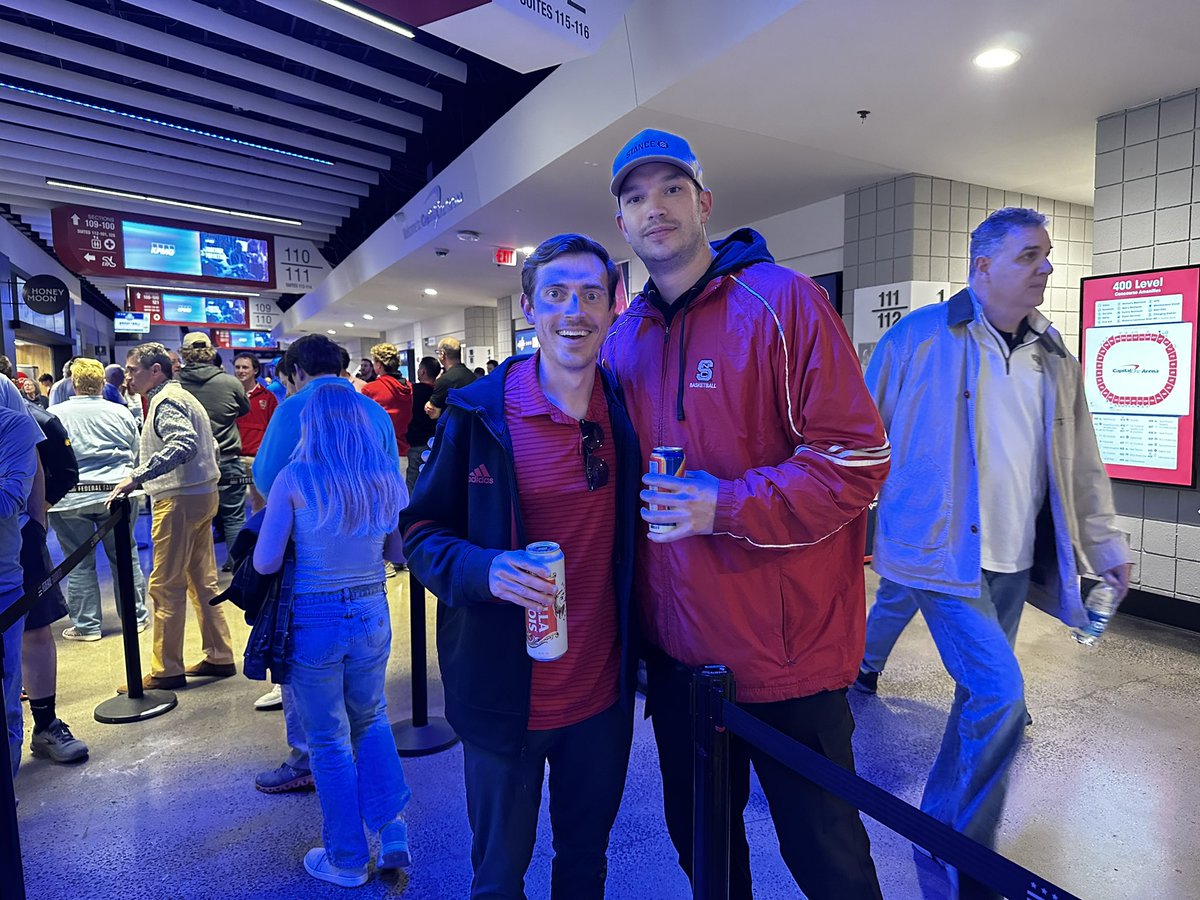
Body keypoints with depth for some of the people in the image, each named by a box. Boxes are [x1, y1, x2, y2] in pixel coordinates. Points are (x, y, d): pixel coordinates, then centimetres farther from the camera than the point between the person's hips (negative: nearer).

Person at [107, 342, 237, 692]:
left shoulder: (166, 401, -12)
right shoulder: (180, 396, 19)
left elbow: (184, 443, -30)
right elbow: (208, 445, 23)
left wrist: (137, 476, -35)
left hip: (180, 499, -10)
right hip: (202, 493, 10)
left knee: (165, 586, -3)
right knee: (203, 581, 13)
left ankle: (167, 670, 6)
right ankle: (219, 657, 20)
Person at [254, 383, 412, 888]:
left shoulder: (294, 479, -14)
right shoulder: (386, 477, -4)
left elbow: (265, 563, -11)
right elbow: (400, 552, 4)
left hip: (314, 621, -3)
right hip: (371, 615, 3)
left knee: (329, 742, 14)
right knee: (371, 721, 26)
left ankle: (347, 860, 29)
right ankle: (393, 831, 23)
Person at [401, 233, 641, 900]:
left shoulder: (628, 414, -2)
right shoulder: (478, 414, -11)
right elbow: (421, 533, -6)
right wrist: (485, 569, -26)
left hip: (603, 693, 3)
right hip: (505, 694, -2)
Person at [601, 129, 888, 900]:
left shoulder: (781, 300, -11)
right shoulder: (624, 338, 7)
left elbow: (857, 459, -16)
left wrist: (725, 508, -26)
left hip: (786, 650, -5)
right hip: (676, 650, 6)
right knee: (697, 836, 25)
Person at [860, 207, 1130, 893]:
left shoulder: (1055, 359, 11)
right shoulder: (921, 336, -7)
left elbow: (1080, 463, 17)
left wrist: (1106, 544, 17)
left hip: (1013, 559, 7)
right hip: (940, 549, -6)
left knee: (983, 697, 13)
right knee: (1000, 694, -13)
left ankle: (941, 829, 34)